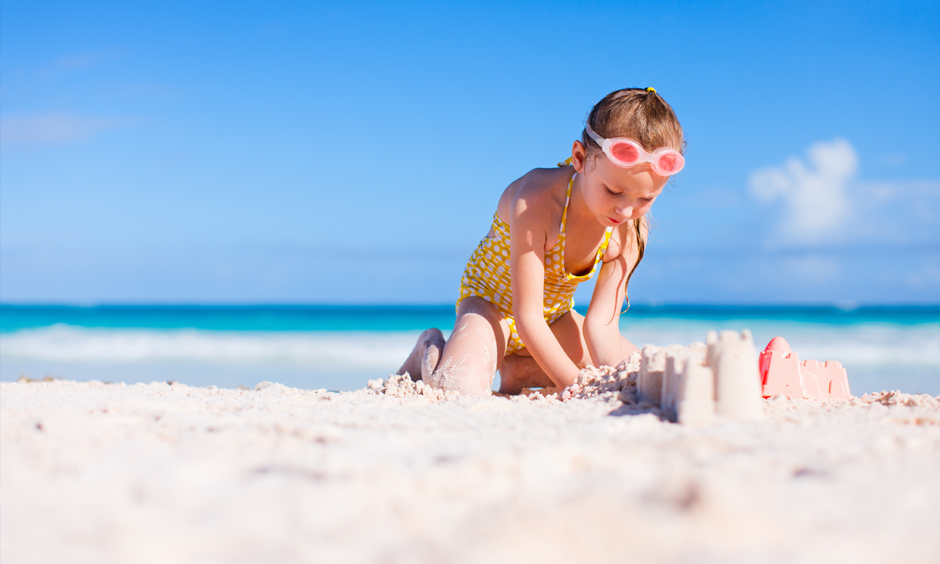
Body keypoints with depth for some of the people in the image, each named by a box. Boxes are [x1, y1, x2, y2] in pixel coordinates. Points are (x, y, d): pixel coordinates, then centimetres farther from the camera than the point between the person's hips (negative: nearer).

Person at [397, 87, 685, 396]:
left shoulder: (629, 233, -19)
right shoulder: (536, 200, -36)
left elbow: (601, 324, -19)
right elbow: (526, 316, -34)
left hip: (552, 317, 6)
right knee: (460, 386, -36)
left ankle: (521, 370, 7)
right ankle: (432, 351, 1)